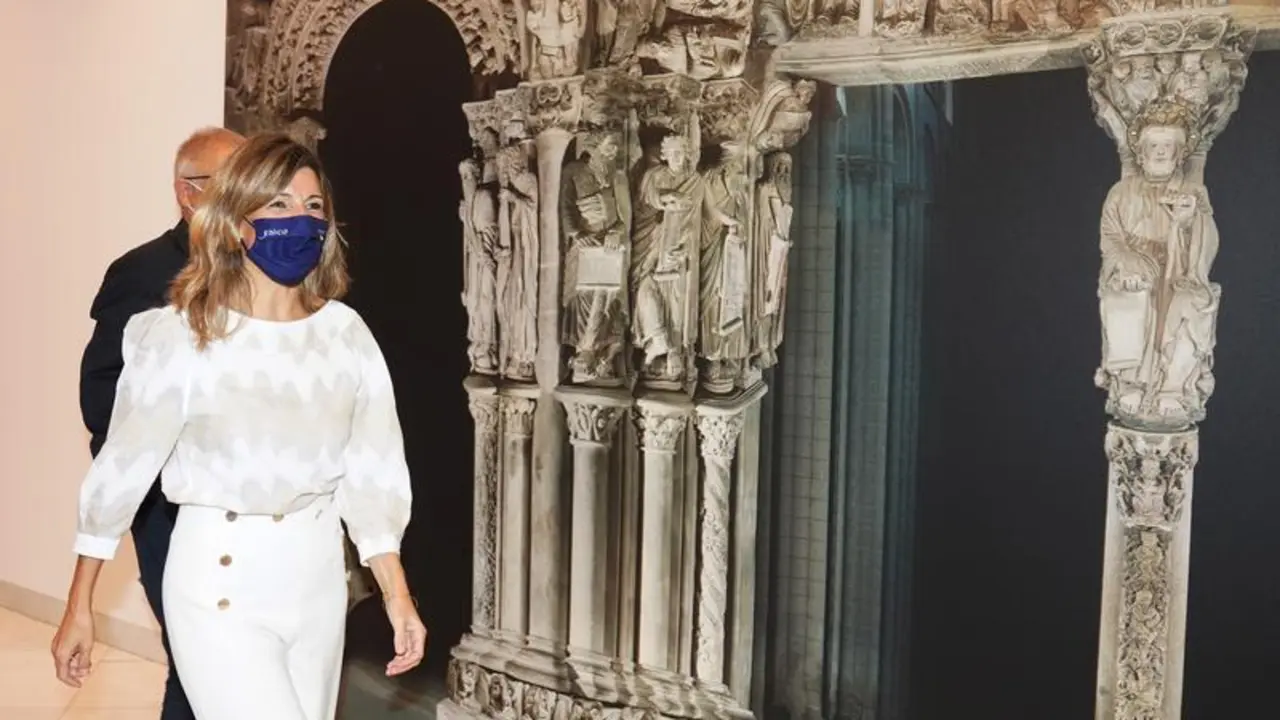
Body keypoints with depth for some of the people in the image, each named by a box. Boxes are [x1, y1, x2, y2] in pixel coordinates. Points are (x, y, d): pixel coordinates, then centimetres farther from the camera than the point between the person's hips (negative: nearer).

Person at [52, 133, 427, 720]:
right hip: (220, 583, -4)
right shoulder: (180, 334, -12)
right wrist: (79, 607, -3)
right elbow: (123, 467, -7)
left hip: (318, 576, 4)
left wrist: (397, 595, -3)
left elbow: (373, 472, -1)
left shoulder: (346, 333, -2)